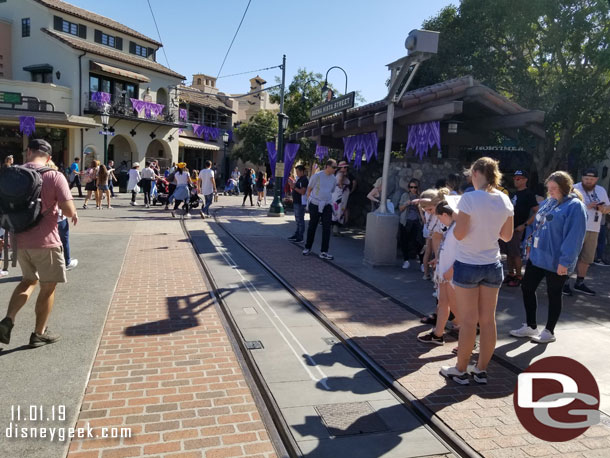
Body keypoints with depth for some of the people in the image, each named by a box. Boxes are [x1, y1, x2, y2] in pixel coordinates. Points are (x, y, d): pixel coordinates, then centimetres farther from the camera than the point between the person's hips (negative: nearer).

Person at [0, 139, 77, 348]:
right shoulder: (55, 176, -12)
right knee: (48, 287, 11)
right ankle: (39, 334, 20)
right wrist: (73, 215, 3)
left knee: (29, 280, 25)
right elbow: (68, 210, -19)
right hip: (45, 241, -5)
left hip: (20, 241, 5)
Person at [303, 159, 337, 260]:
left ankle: (324, 252, 0)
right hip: (315, 205, -4)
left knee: (326, 228, -4)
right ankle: (308, 248, 25)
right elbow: (309, 189, 0)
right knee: (312, 227, 7)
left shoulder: (334, 179, 6)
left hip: (327, 206, 4)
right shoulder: (317, 176, -8)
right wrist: (309, 201, 2)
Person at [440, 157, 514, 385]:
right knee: (488, 319, 11)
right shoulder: (505, 200, 2)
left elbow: (459, 234, -16)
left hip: (467, 265, -5)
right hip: (492, 266, 5)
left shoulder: (469, 198, -16)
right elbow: (507, 236, 8)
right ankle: (481, 370, 23)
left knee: (468, 321, 3)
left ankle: (461, 370, 17)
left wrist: (456, 219, 3)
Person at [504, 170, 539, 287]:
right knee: (509, 252, 11)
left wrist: (524, 225, -19)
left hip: (517, 229, -8)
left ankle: (518, 277, 3)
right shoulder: (516, 193, 16)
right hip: (509, 227, 8)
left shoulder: (528, 194, -8)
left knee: (515, 253, -6)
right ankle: (510, 274, 20)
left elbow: (536, 212, -15)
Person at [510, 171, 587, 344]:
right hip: (537, 256, 8)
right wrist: (532, 244, 16)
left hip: (556, 262, -8)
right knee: (527, 288, 11)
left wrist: (565, 261, -21)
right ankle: (530, 326, 26)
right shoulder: (547, 202, 9)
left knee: (554, 295, 7)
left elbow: (574, 237, -19)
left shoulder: (575, 206, -14)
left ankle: (549, 332, 23)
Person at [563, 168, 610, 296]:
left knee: (586, 258, 12)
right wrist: (586, 206, -25)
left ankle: (579, 283, 23)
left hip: (593, 231, 6)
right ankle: (565, 283, 1)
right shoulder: (574, 189, -6)